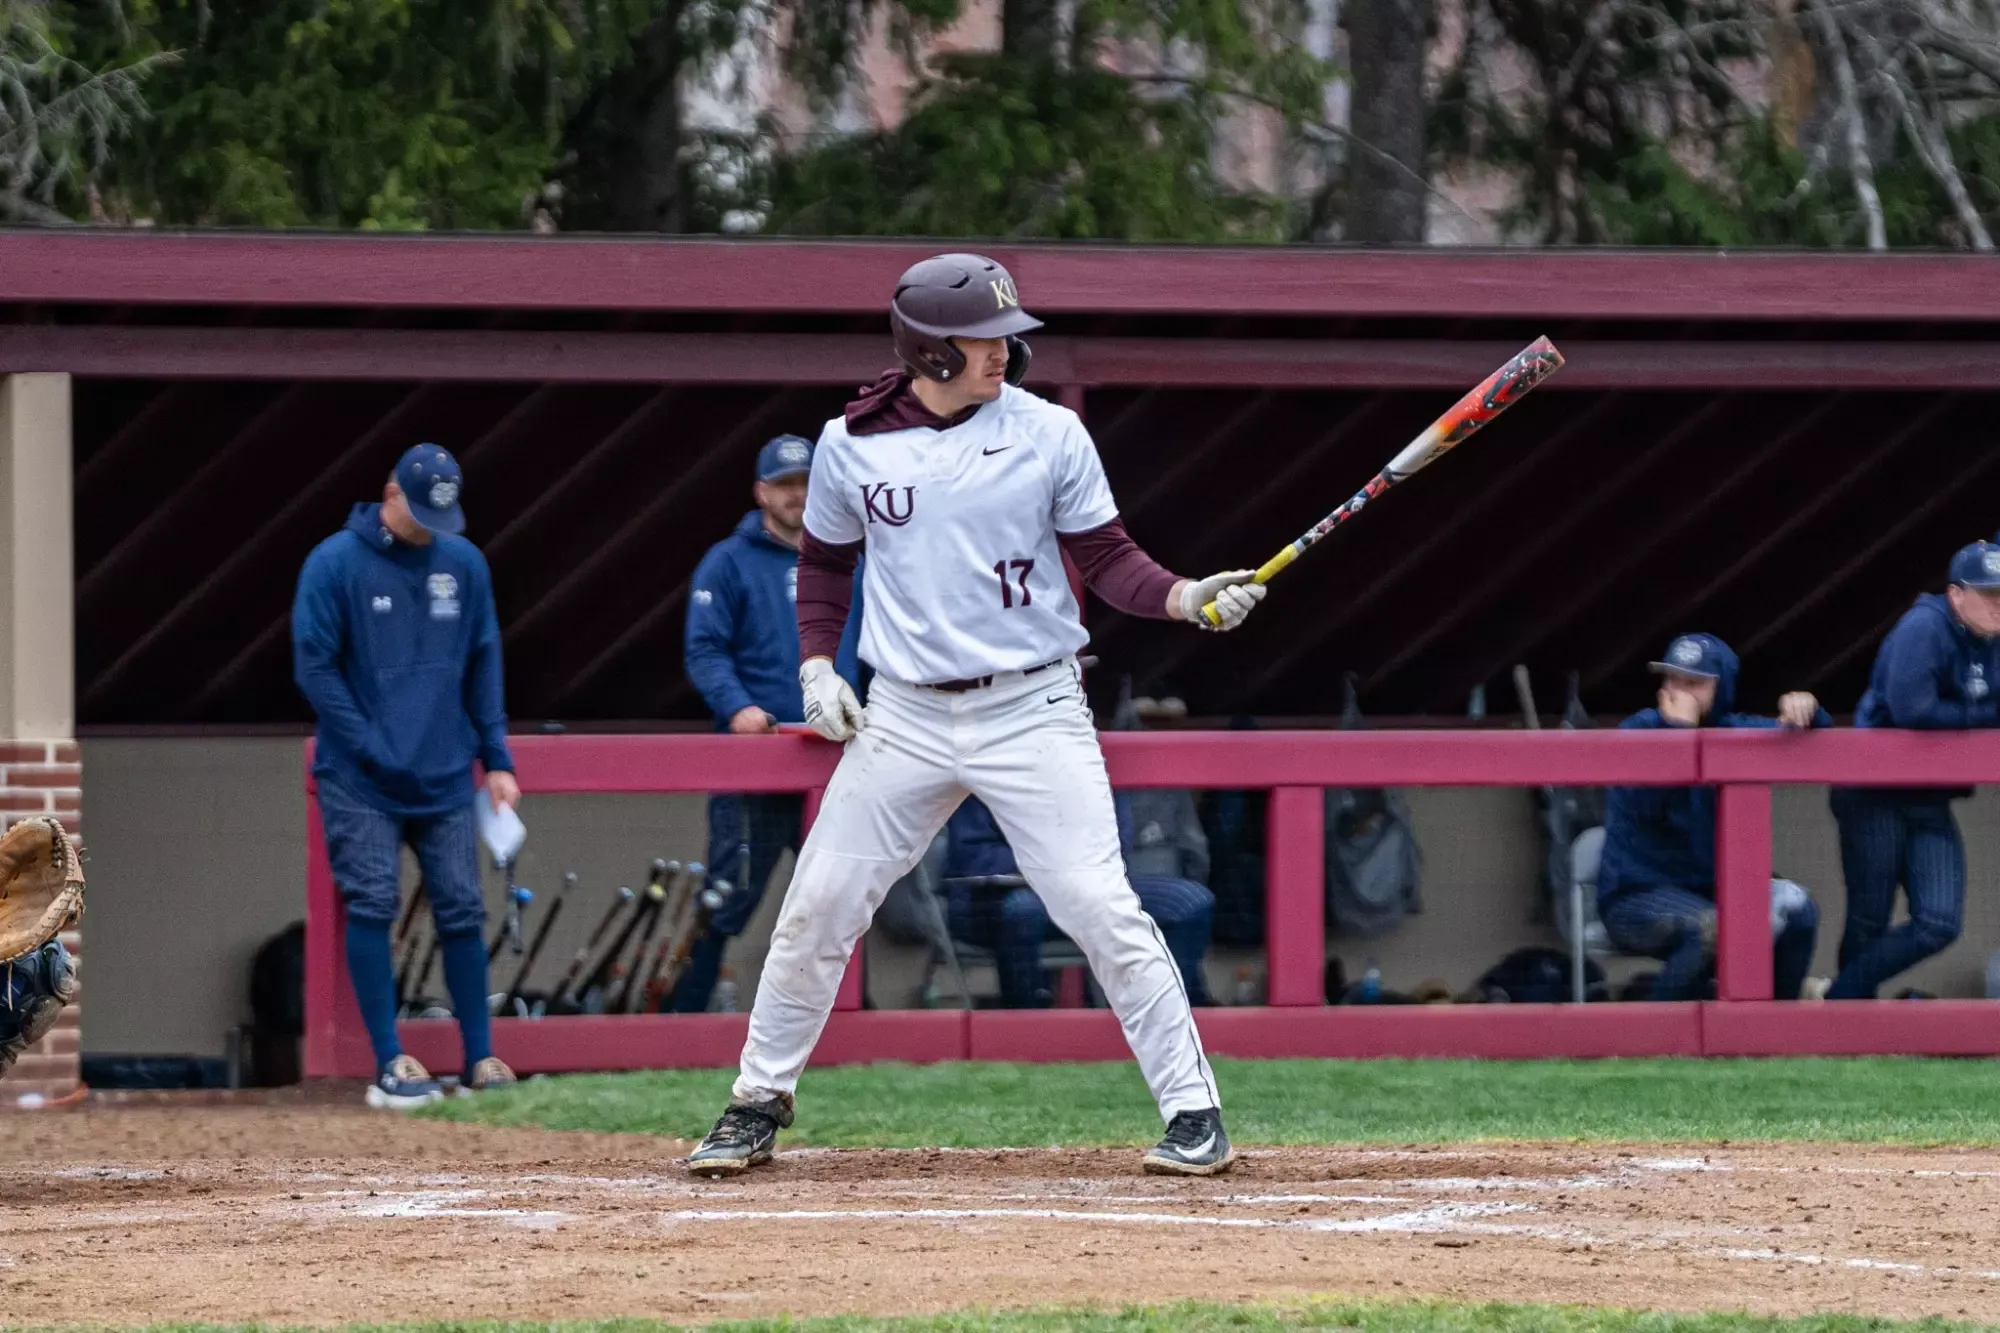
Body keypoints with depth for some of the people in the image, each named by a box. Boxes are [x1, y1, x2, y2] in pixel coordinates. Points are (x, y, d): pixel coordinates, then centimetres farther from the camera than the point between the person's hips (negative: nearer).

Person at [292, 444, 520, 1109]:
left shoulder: (464, 563, 7)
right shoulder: (335, 563, -5)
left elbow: (483, 664, 13)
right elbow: (314, 665, -6)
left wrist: (497, 759, 7)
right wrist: (371, 749, -11)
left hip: (446, 780, 3)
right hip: (360, 783, -3)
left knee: (463, 912, 2)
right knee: (371, 910, -8)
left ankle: (480, 1058, 9)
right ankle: (390, 1065, -3)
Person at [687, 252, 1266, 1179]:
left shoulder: (1049, 435, -4)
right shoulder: (852, 445, 1)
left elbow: (1107, 559, -2)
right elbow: (824, 561, 16)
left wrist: (1188, 599, -19)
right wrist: (817, 663, 4)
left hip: (1033, 710, -2)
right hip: (904, 718, 2)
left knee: (1102, 910, -10)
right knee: (816, 909, 3)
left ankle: (1193, 1111, -2)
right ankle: (759, 1105, 18)